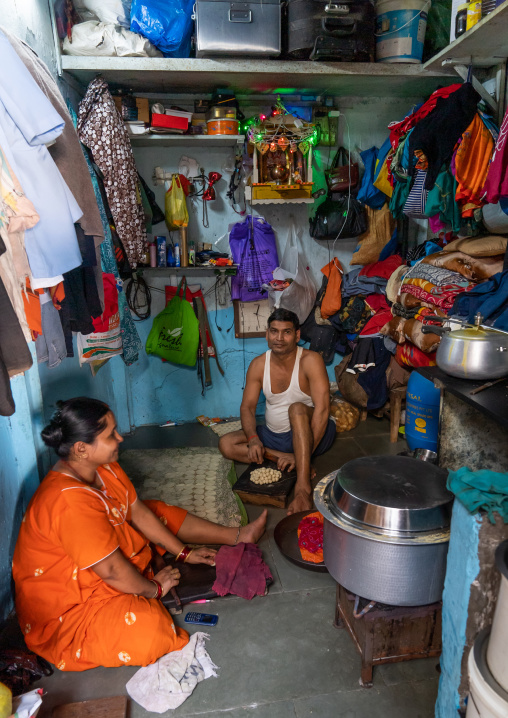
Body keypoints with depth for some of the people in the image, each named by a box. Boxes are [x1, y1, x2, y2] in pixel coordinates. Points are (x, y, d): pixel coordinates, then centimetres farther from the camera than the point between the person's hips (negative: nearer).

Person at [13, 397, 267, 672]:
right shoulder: (69, 502, -37)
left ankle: (237, 535, 22)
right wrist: (154, 588, -11)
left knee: (160, 513, 11)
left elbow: (138, 512, 2)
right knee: (147, 629, -32)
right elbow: (112, 570, -29)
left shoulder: (103, 467, -8)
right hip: (67, 609, -10)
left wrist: (183, 553, 5)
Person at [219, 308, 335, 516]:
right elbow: (247, 406, -4)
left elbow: (322, 410, -27)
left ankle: (303, 487, -43)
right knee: (226, 444, -13)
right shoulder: (258, 365, -4)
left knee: (297, 408, -37)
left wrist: (304, 454, -32)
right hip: (274, 435, 5)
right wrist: (253, 438, -24)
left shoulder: (310, 360, -19)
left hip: (310, 433, -5)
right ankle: (294, 461, -18)